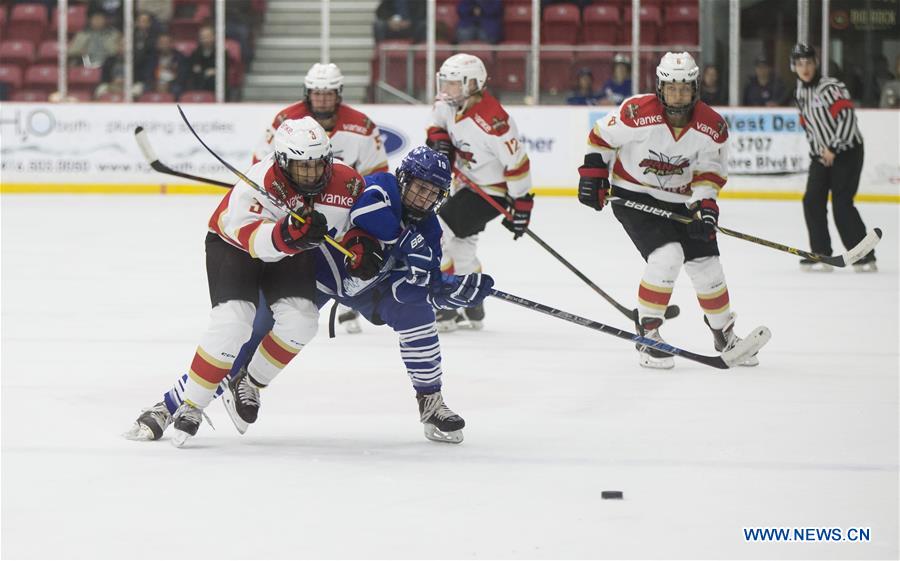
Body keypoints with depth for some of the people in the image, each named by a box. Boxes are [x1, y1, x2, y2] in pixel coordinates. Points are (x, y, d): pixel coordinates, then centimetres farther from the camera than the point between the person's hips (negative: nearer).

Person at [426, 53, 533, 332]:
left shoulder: (492, 121, -33)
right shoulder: (448, 103, -7)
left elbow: (517, 162, -27)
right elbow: (437, 121, 17)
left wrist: (522, 205, -23)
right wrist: (438, 138, -7)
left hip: (490, 191, -10)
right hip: (466, 182, 10)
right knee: (460, 243, 21)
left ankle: (445, 308, -9)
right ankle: (472, 309, 39)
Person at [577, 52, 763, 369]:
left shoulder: (712, 127, -13)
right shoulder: (638, 114, -24)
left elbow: (709, 170, -3)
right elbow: (601, 136, -8)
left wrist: (705, 203, -17)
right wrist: (593, 174, -8)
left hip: (680, 200, 4)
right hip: (633, 196, -4)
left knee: (706, 265, 3)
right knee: (667, 257, -23)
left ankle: (724, 335, 26)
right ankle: (647, 333, -9)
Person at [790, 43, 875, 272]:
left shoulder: (830, 87, -16)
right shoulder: (801, 93, 10)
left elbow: (847, 117, -22)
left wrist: (833, 148, -21)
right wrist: (817, 148, 6)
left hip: (847, 152, -8)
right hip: (821, 154, 8)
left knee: (842, 204, -13)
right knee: (812, 202, 0)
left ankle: (864, 256, -7)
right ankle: (821, 254, 7)